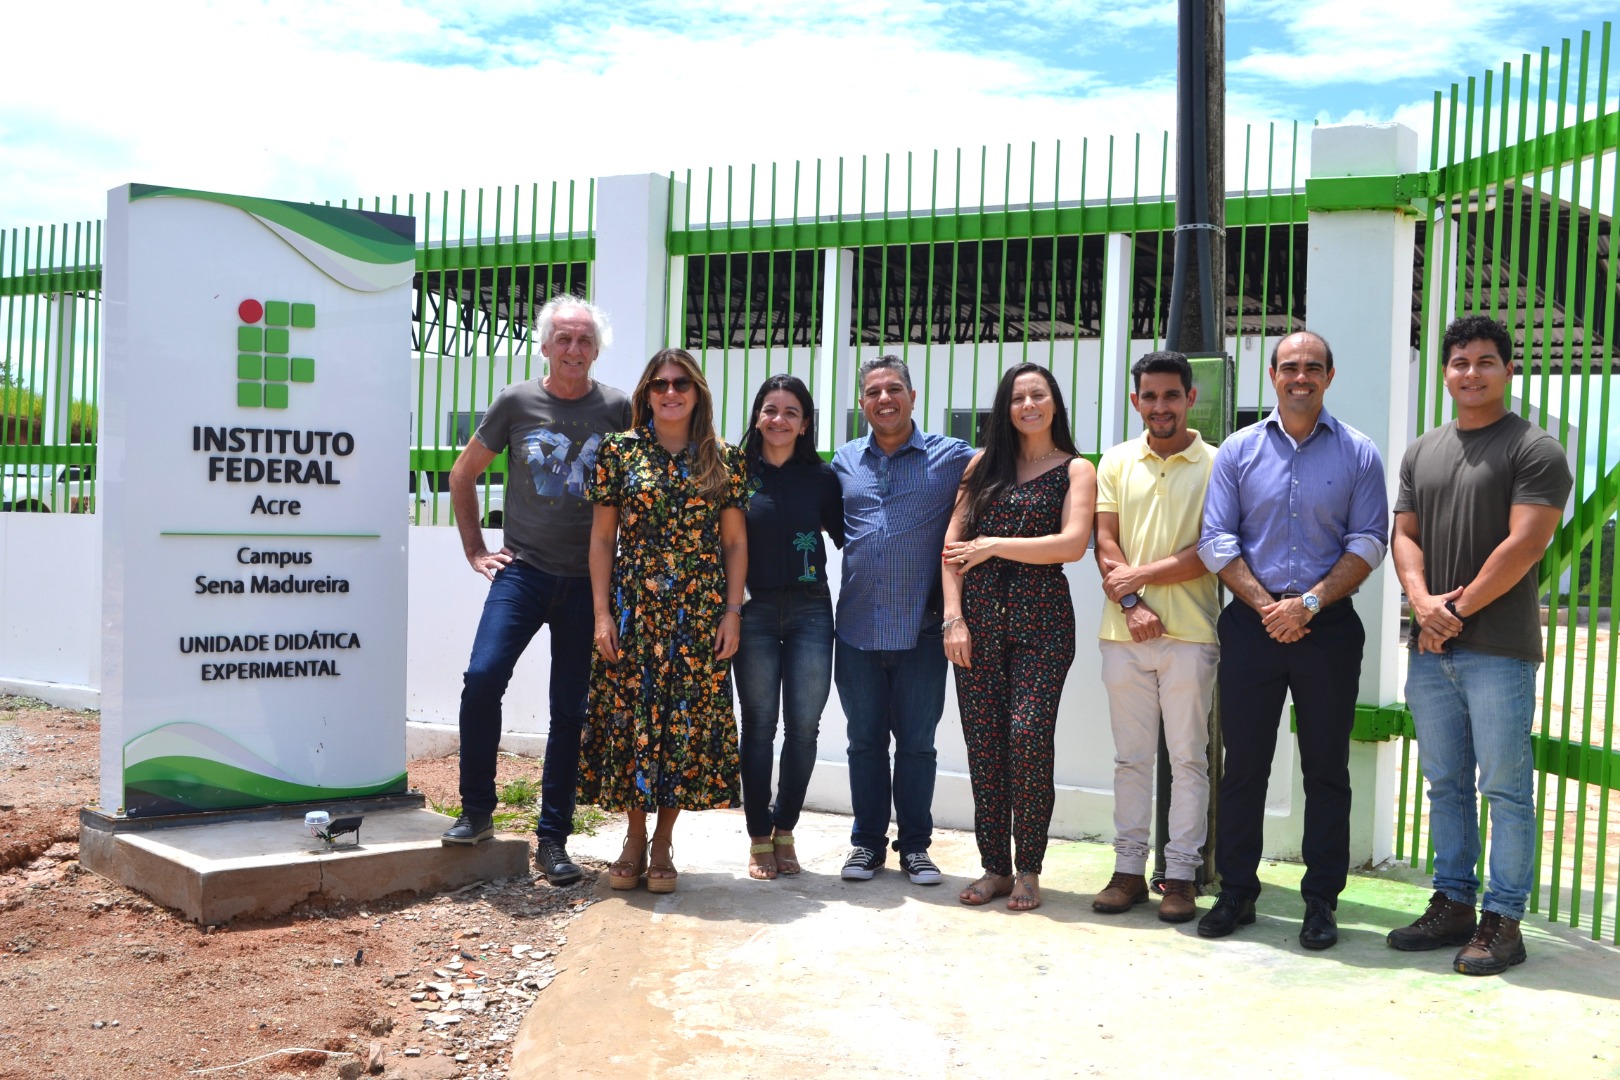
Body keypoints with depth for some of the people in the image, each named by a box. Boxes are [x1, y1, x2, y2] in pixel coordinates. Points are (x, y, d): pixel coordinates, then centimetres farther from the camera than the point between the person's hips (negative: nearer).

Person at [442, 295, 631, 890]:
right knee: (483, 678, -17)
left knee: (571, 711, 5)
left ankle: (553, 839, 15)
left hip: (589, 581, 1)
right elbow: (463, 474, 13)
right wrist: (475, 550, 9)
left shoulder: (619, 409, 1)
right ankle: (477, 809, 3)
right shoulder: (515, 402, 2)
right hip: (522, 571, 0)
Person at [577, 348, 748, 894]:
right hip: (633, 608, 0)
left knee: (689, 720, 2)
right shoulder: (619, 452, 4)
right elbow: (602, 537, 4)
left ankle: (662, 844, 16)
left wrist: (732, 613, -2)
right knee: (629, 716, 2)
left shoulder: (725, 460, 5)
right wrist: (602, 611, -3)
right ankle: (634, 839, 19)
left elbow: (735, 542, 5)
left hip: (700, 611, 0)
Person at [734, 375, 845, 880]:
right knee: (759, 725, 4)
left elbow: (846, 535, 10)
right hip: (754, 612, -1)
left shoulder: (820, 477, 5)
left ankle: (785, 832, 18)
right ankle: (759, 838, 14)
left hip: (810, 611, 1)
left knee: (804, 726, 2)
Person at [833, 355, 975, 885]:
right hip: (857, 627, 3)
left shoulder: (953, 457, -1)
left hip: (921, 628, -2)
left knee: (917, 742, 6)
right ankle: (867, 842, 23)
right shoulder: (845, 460, 10)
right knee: (864, 741, 10)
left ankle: (915, 844, 20)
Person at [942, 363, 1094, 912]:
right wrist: (953, 616, -2)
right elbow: (953, 542, 8)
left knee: (1028, 734, -14)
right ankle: (995, 868, 12)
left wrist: (995, 545, -7)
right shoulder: (984, 463, 14)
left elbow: (1073, 543, -10)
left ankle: (1028, 870, 0)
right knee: (983, 742, 1)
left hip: (1041, 620, -3)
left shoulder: (1075, 470, 6)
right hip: (979, 619, 3)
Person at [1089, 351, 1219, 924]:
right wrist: (1131, 605, -9)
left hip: (1190, 633, -3)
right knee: (1130, 757, 9)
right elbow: (1105, 543, 5)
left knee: (1188, 757, 3)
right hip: (1124, 632, 3)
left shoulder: (1215, 464, 0)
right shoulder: (1117, 462, 10)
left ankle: (1181, 874, 12)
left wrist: (1141, 576, -11)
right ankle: (1128, 869, 17)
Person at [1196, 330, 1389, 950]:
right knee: (1243, 764, 6)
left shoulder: (1358, 454, 4)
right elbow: (1217, 541, 1)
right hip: (1250, 626, 1)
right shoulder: (1239, 451, 6)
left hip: (1328, 627, -1)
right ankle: (1236, 892, 17)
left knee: (1326, 770, 5)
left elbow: (1368, 544, -3)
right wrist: (1265, 606, -9)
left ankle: (1321, 900, 15)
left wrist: (1307, 603, -13)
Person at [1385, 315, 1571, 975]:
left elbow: (1525, 544, -12)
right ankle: (1452, 903, 23)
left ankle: (1503, 921, 7)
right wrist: (1421, 599, -7)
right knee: (1446, 784, 13)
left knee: (1504, 787, -1)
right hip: (1430, 648, 6)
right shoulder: (1421, 453, 15)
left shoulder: (1534, 450, -4)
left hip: (1498, 649, -6)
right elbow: (1405, 535, 11)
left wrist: (1460, 609, -11)